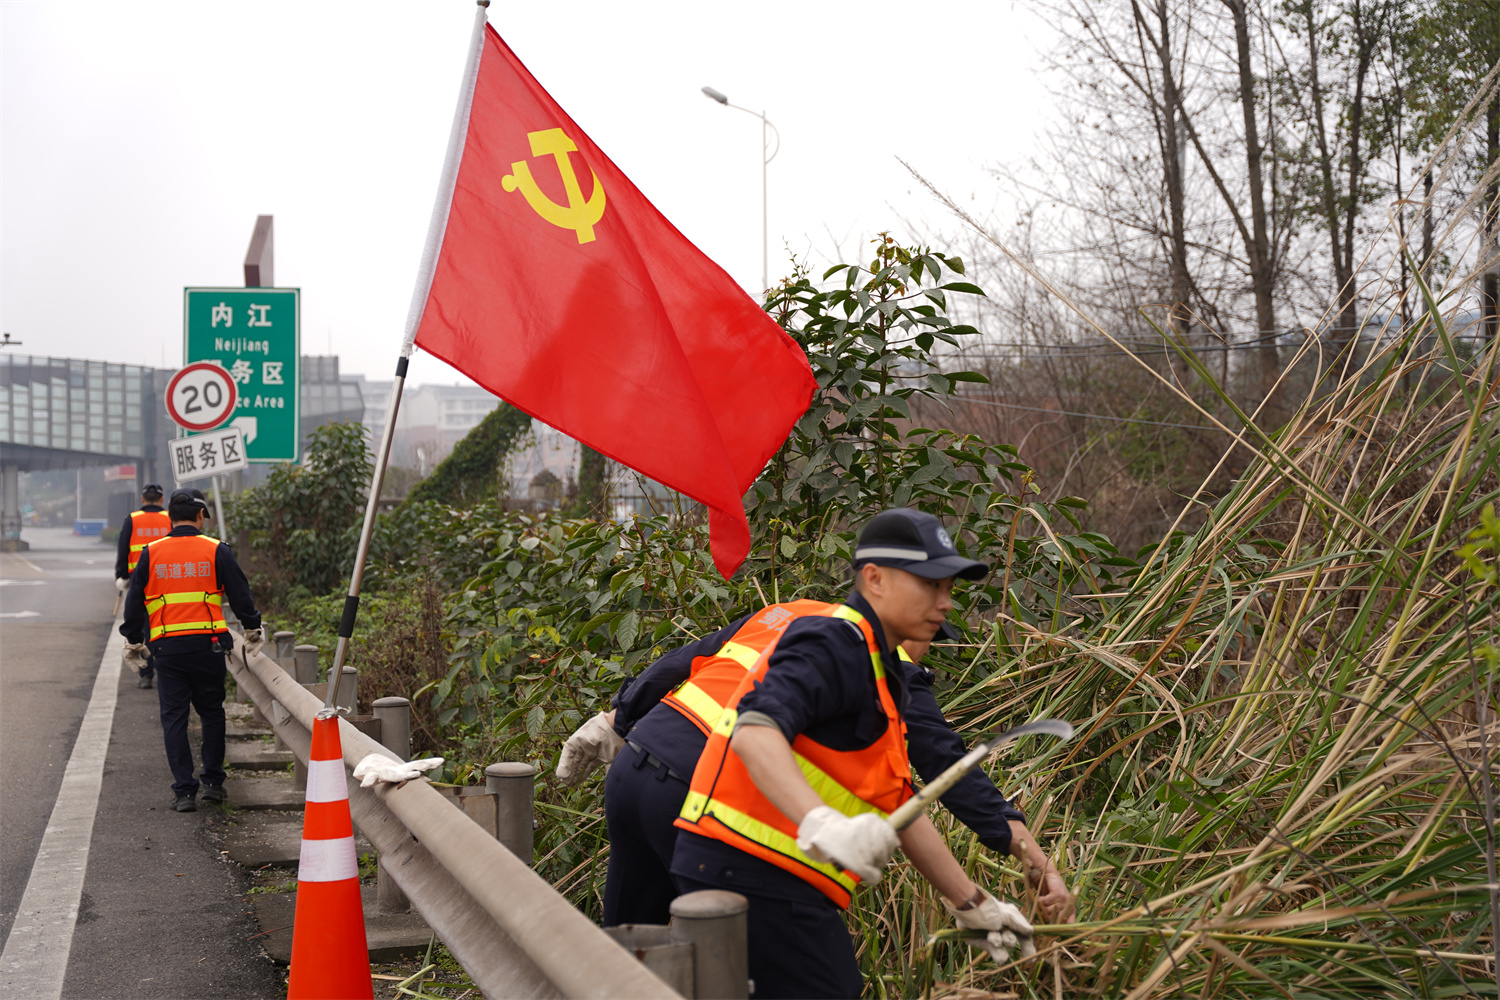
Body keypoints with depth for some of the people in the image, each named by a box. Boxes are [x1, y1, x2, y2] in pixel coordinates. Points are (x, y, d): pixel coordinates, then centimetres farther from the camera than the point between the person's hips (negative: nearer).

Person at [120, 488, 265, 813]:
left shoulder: (151, 554, 3)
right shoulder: (216, 551, -1)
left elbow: (134, 601, 7)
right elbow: (240, 594, 3)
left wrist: (133, 642, 19)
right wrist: (253, 630, 18)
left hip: (166, 648, 0)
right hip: (208, 646, 0)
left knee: (174, 718, 5)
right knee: (212, 713, 16)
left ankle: (184, 791, 2)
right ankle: (213, 782, 18)